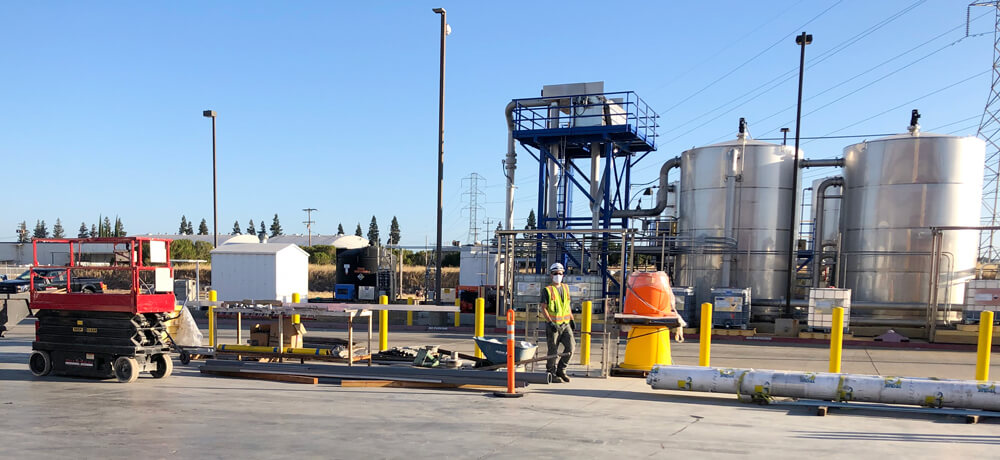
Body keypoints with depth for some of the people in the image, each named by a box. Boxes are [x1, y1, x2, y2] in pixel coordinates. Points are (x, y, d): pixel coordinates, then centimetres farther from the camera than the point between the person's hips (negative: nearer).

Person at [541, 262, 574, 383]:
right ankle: (552, 374, 15)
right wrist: (550, 322, -18)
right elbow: (543, 308, -9)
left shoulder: (565, 288, 14)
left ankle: (561, 370, 15)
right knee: (553, 351, 1)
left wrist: (571, 319, 17)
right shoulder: (547, 290, -5)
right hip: (553, 325, -5)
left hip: (565, 324, 5)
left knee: (570, 348, -3)